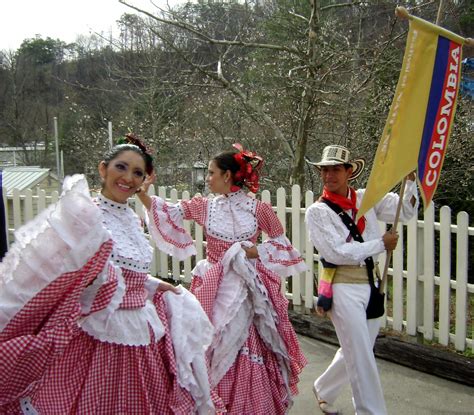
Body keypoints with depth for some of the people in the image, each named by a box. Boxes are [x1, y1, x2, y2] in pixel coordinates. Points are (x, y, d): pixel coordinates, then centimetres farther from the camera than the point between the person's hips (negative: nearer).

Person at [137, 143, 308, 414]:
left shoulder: (259, 209, -6)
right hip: (214, 288, 3)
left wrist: (255, 252, -12)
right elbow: (168, 212, -1)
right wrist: (139, 191, -11)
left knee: (250, 347, 2)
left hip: (248, 288, -2)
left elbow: (283, 245, 2)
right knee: (215, 346, 7)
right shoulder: (205, 206, 2)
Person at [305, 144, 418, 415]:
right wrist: (381, 244, -11)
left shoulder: (366, 198, 5)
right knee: (361, 357, -4)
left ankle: (324, 390, 43)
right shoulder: (318, 211, -7)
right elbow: (337, 252, -15)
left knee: (356, 353, 20)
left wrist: (411, 179, -13)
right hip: (344, 288, -5)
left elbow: (406, 212, 1)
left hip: (372, 284, 5)